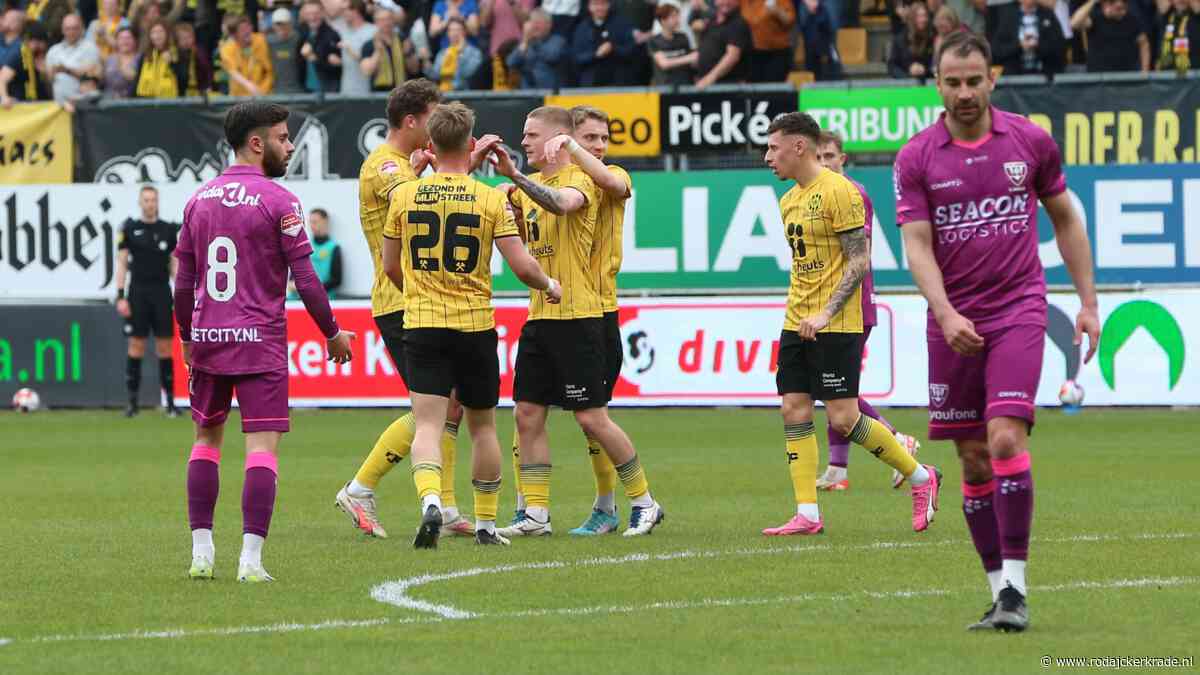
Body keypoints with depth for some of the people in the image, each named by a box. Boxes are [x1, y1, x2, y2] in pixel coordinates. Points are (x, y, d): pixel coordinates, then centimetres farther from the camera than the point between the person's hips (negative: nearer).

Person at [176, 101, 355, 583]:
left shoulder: (199, 200, 8)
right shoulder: (278, 201, -8)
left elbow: (184, 281, 12)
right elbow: (305, 279, -8)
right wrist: (332, 332, 4)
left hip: (208, 339, 5)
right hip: (260, 342, -5)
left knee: (207, 436, 17)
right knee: (262, 445, -4)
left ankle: (201, 551, 13)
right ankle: (251, 557, -12)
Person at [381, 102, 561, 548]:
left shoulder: (405, 196, 1)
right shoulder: (490, 199, -6)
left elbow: (390, 266, 10)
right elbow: (522, 266, -8)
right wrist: (549, 286, 14)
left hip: (422, 324, 0)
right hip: (475, 325, 0)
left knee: (428, 424, -4)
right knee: (482, 426, 16)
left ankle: (430, 500, -31)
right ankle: (486, 524, 23)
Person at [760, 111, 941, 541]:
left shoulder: (838, 191, -12)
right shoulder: (789, 200, 15)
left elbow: (859, 262, -15)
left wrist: (825, 314, -21)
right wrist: (798, 315, 16)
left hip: (835, 327, -9)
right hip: (797, 325, 9)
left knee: (843, 420, -8)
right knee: (794, 413, 1)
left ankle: (921, 477, 9)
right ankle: (807, 515, 3)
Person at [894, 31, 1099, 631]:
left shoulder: (1031, 142, 2)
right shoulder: (916, 158, 0)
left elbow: (1065, 220, 14)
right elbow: (917, 244, -5)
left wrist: (1088, 302, 10)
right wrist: (945, 314, -20)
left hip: (1018, 311, -2)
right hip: (953, 323, 2)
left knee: (1006, 440, -17)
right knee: (973, 459, 4)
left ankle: (1015, 588, -16)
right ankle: (999, 591, 12)